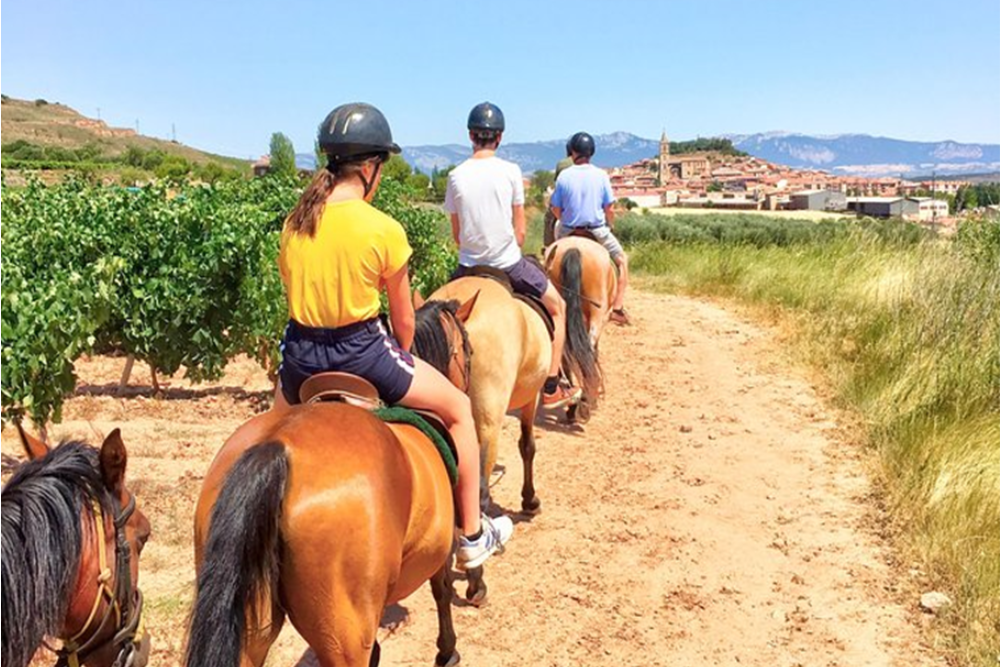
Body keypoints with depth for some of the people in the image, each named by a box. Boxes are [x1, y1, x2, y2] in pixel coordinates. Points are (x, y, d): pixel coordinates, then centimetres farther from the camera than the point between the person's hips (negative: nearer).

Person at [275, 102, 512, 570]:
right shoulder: (385, 230, -12)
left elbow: (294, 294, 11)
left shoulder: (294, 224, 1)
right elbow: (403, 320, -4)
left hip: (301, 354, 5)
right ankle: (473, 536, 24)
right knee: (458, 409, 17)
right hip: (361, 351, -4)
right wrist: (401, 361, 16)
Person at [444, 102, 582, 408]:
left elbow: (457, 235, 4)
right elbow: (519, 230, -3)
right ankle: (551, 388, 14)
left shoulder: (456, 176, -3)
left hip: (469, 266, 2)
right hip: (509, 263, -2)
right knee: (557, 307, 17)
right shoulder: (511, 171, -8)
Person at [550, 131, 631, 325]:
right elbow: (609, 209, -5)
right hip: (597, 230, -1)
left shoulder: (564, 176, -9)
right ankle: (617, 308, 13)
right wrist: (611, 226, 14)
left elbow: (556, 209, -3)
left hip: (569, 231, 1)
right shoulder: (601, 175, -8)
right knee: (622, 259, 20)